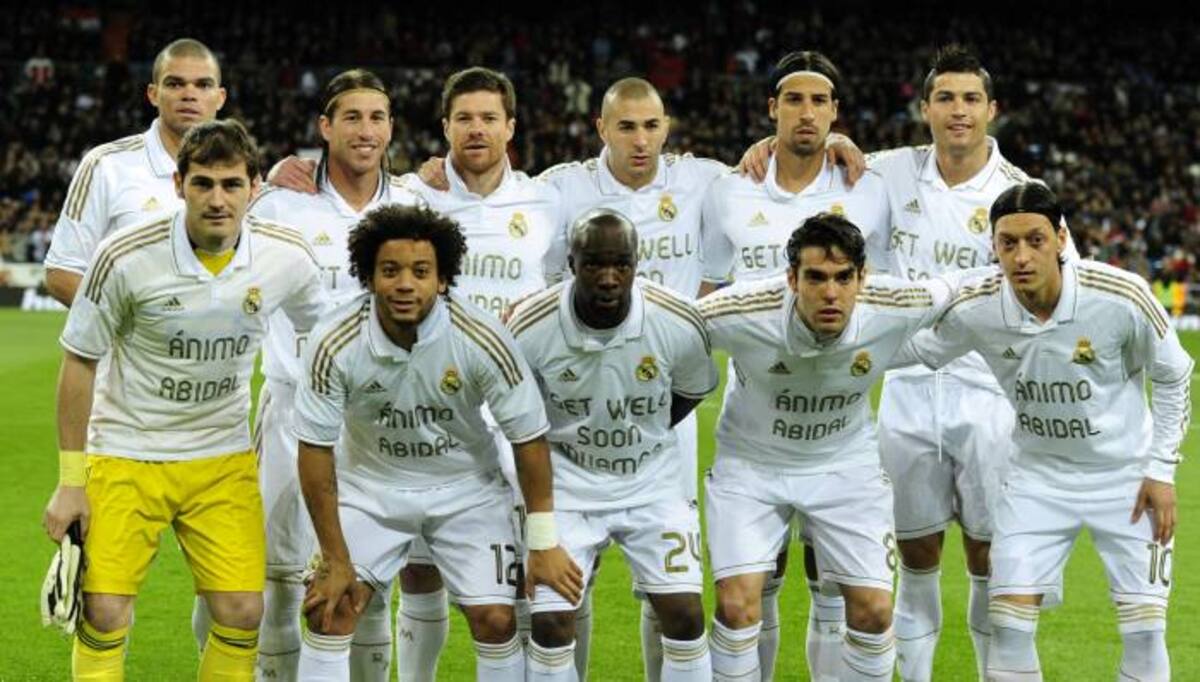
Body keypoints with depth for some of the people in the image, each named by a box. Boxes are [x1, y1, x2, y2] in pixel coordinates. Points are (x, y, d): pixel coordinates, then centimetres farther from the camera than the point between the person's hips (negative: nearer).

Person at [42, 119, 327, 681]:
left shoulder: (287, 257, -11)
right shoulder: (125, 257, -18)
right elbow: (79, 363, -7)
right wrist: (70, 480, -7)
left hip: (224, 459, 2)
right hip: (125, 453, -2)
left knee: (242, 613, -4)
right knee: (104, 615, -9)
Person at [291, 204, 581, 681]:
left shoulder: (482, 339, -25)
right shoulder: (335, 345, -24)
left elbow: (528, 437, -14)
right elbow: (315, 449, -14)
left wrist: (545, 544, -11)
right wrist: (336, 561, -12)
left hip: (466, 489, 0)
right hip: (370, 485, 0)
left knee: (496, 621, -8)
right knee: (330, 609, -10)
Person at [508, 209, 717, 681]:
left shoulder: (680, 324, -19)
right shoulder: (530, 329, -22)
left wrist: (641, 437, 4)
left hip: (652, 480, 1)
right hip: (567, 482, -1)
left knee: (685, 615, -7)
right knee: (551, 622, -8)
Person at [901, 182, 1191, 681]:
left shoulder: (1122, 297, -24)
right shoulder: (972, 307, -19)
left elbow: (1172, 377, -6)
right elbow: (916, 350, 3)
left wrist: (1162, 469, -6)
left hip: (1127, 475, -1)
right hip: (1038, 475, 1)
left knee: (1144, 631, -5)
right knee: (1008, 625, -7)